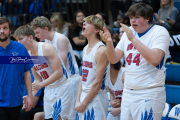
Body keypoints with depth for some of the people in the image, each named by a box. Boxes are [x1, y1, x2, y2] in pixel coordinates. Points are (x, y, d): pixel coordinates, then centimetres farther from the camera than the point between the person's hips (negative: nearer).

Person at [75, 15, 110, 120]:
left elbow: (98, 82, -16)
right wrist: (78, 101, 4)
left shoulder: (101, 50, -14)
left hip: (96, 98, -8)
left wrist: (83, 103, -13)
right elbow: (83, 78, 12)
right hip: (84, 96, 8)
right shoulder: (85, 49, 12)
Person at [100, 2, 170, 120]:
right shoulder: (129, 32, 12)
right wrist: (109, 43, -11)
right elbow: (113, 60, 9)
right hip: (128, 93, 6)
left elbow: (155, 59, -23)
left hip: (149, 94, -6)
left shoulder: (160, 32, -6)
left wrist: (133, 39, -22)